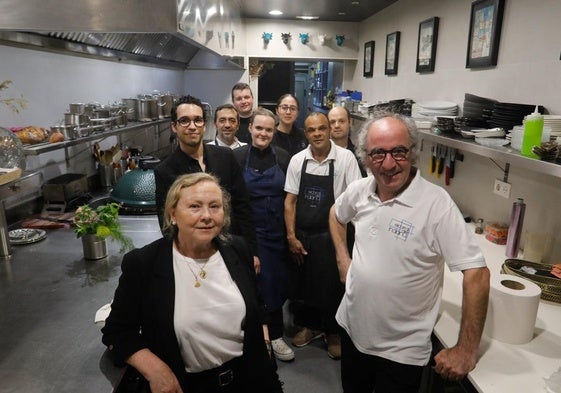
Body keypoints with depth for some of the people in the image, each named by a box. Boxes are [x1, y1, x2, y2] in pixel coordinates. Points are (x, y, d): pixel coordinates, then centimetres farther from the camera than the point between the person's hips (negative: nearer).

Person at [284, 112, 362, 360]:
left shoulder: (345, 158, -9)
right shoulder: (297, 160, -1)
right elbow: (290, 201, 2)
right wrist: (292, 237, -1)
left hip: (331, 236, -3)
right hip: (302, 236, 3)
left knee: (331, 286, 8)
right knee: (302, 283, 16)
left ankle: (333, 333, 33)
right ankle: (309, 325, 41)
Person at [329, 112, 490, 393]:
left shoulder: (436, 203, -23)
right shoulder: (359, 190, -6)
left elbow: (476, 273, -23)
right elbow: (336, 214, 16)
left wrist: (466, 350, -20)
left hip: (401, 350, -5)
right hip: (352, 327, 6)